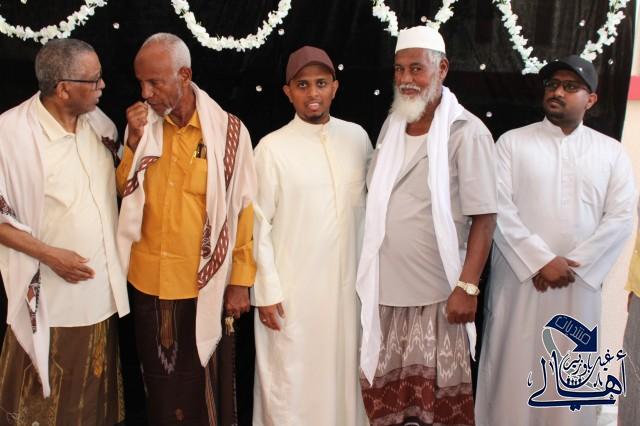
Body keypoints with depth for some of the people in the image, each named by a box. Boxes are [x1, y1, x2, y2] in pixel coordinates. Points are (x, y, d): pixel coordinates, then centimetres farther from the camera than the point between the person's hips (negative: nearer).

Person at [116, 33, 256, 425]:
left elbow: (243, 208, -7)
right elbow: (125, 193, 4)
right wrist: (135, 142, -10)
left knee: (197, 381, 11)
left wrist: (240, 281, -5)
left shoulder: (227, 130, -10)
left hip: (202, 283, -3)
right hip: (148, 279, 4)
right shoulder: (143, 124, 1)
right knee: (158, 378, 17)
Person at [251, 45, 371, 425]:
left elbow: (370, 204, 10)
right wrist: (267, 291, -8)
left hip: (347, 284, 3)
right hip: (292, 289, -3)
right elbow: (260, 225, -6)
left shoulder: (358, 137, 3)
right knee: (291, 385, 6)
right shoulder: (272, 147, -9)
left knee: (343, 374, 15)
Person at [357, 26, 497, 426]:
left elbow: (484, 217, -11)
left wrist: (468, 287, -16)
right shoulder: (392, 125, 9)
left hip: (438, 294, -5)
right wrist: (367, 274, 11)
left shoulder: (467, 132, -9)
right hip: (385, 289, 5)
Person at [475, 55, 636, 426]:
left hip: (580, 284, 2)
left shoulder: (612, 152, 8)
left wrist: (574, 265, -10)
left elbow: (621, 218, 0)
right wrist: (540, 262, -14)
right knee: (513, 371, 2)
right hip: (520, 280, -1)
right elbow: (499, 209, -7)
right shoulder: (512, 142, 3)